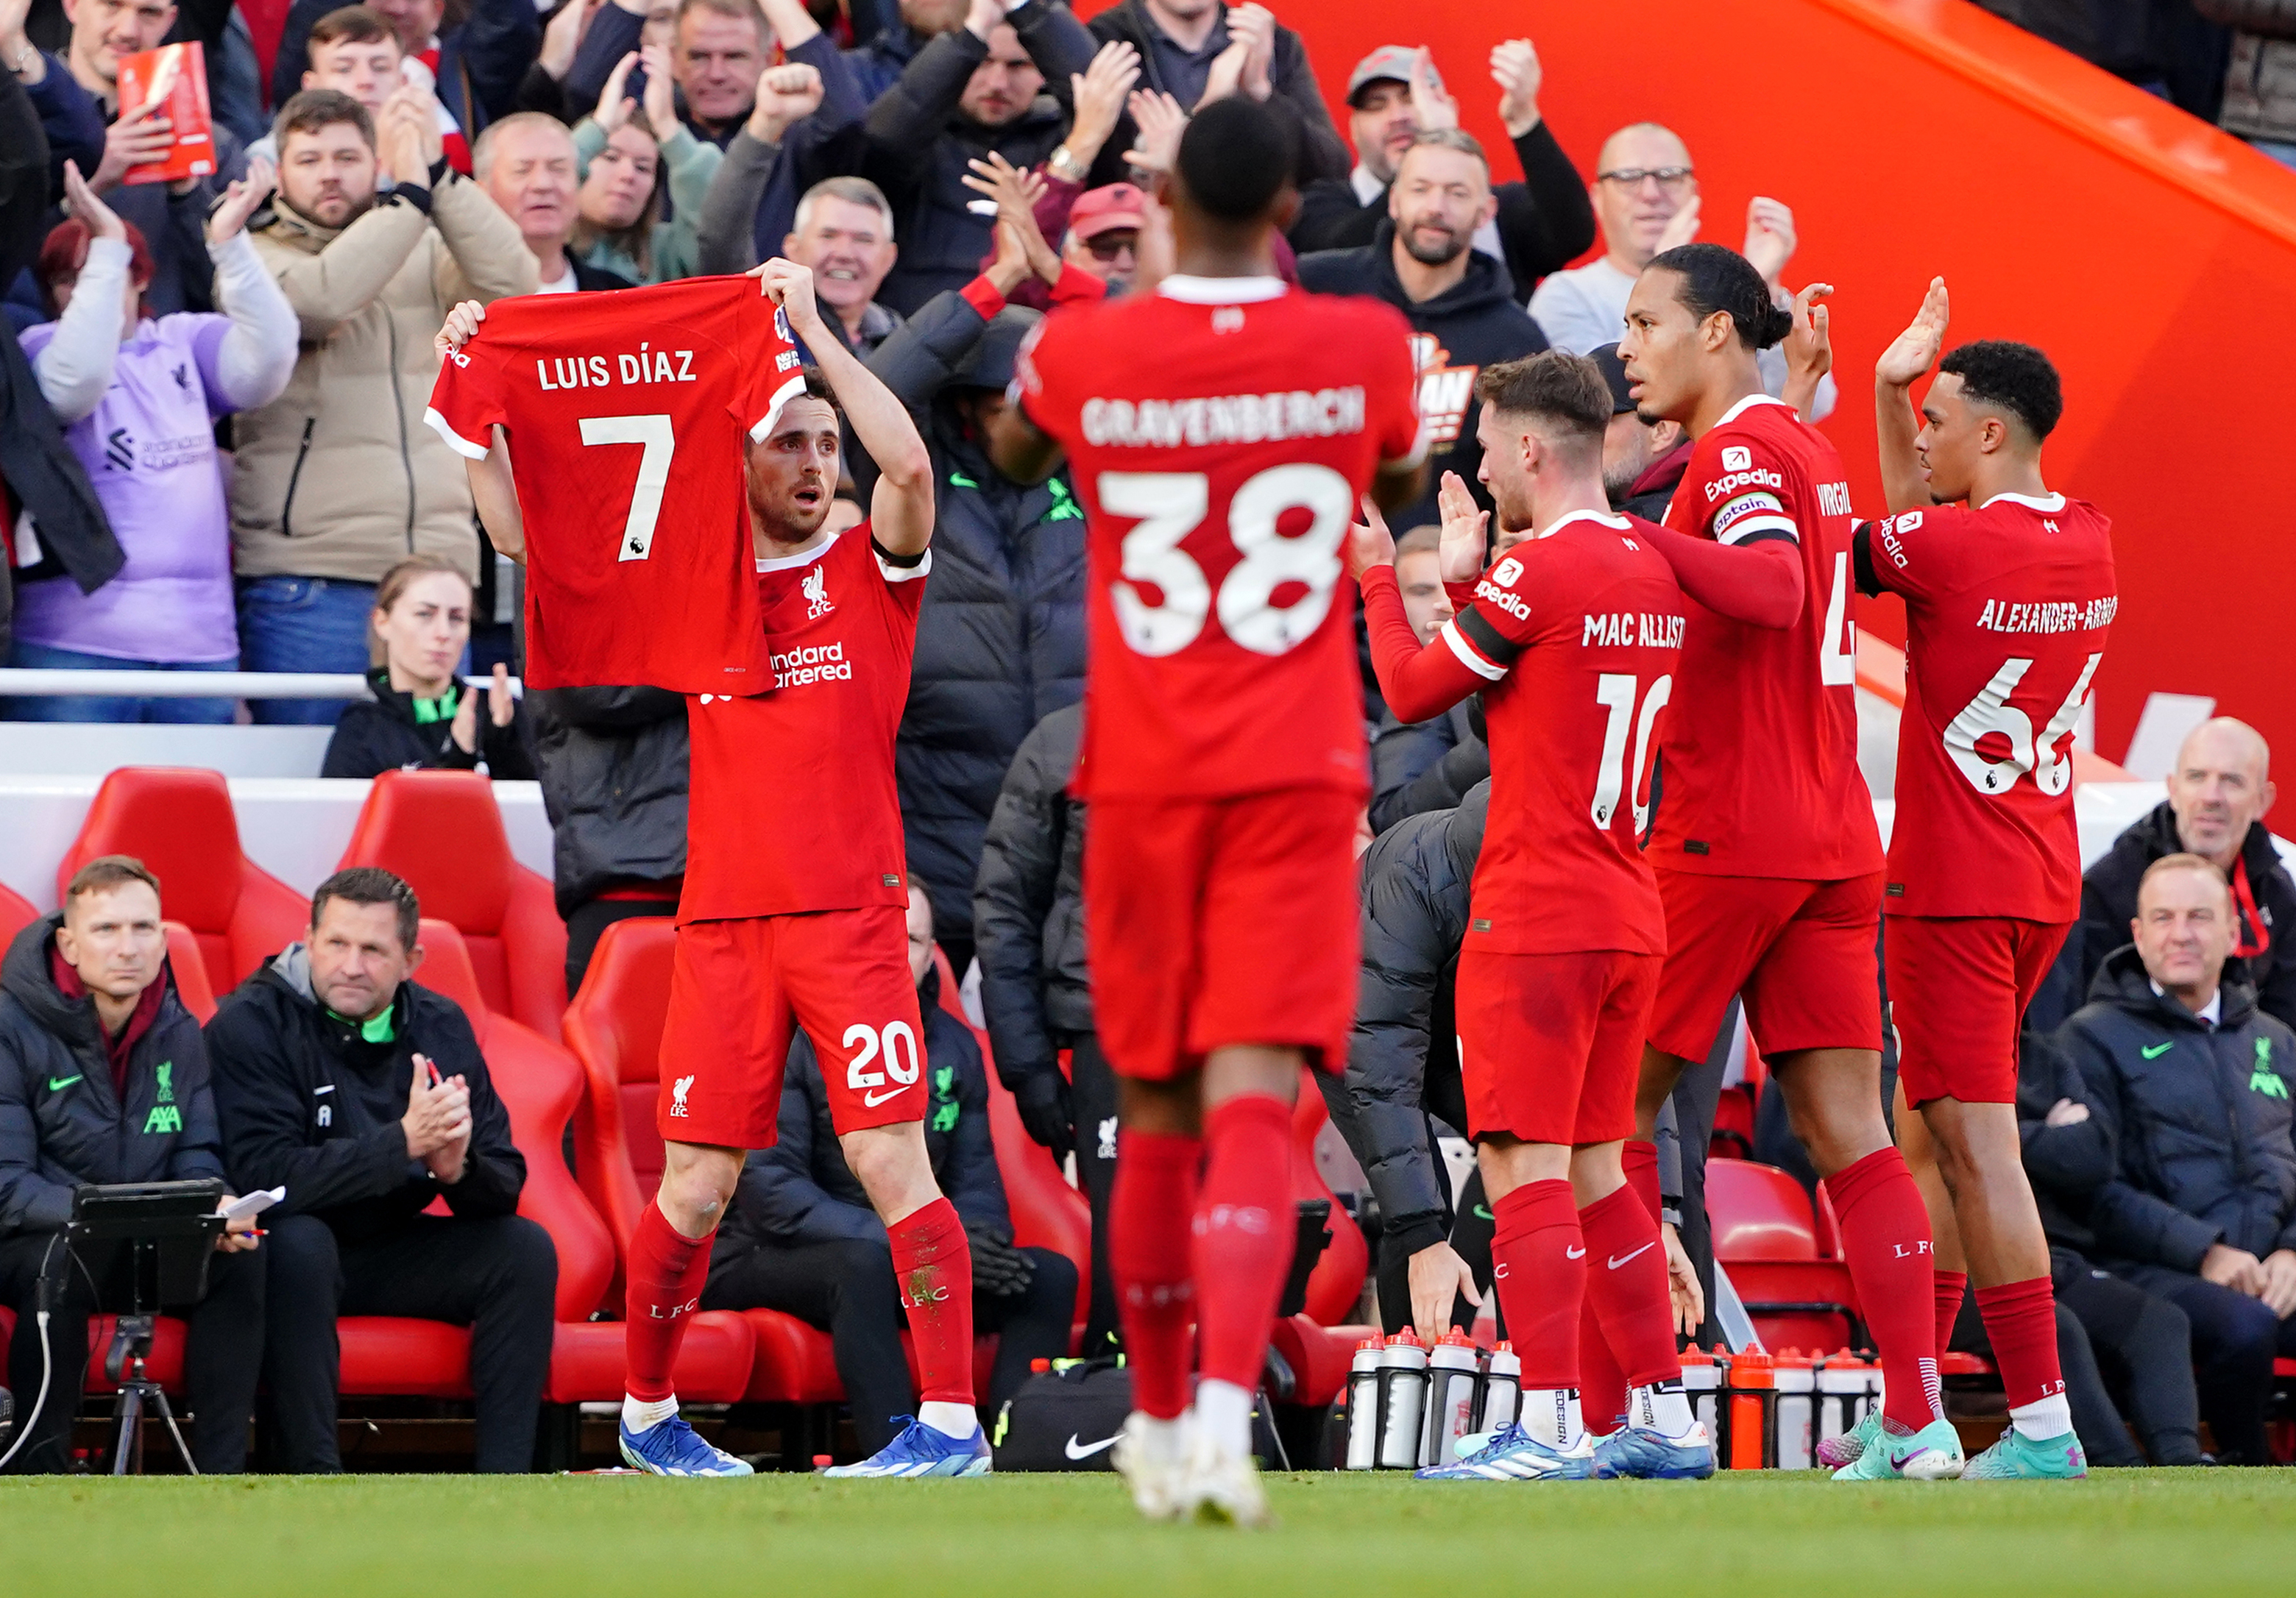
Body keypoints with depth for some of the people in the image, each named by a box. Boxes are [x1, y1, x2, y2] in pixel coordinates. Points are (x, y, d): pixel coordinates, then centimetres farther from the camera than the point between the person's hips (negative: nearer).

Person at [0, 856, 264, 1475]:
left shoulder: (178, 1033, 3)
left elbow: (198, 1161, 4)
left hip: (141, 1249, 5)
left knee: (240, 1258, -21)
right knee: (63, 1258, -38)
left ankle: (220, 1473, -20)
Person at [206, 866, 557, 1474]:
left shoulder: (439, 1026, 0)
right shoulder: (251, 1025, -16)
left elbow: (505, 1185, -3)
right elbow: (268, 1175, -29)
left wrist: (458, 1167, -27)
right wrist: (404, 1141, -33)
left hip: (390, 1251, 5)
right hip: (288, 1260, -5)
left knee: (525, 1250, -14)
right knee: (297, 1241, -37)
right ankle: (314, 1476, -33)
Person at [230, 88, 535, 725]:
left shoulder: (425, 253, 16)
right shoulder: (257, 257, 4)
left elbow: (510, 281, -3)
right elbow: (315, 299, -17)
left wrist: (439, 174, -10)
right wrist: (410, 193, -12)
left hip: (433, 574, 4)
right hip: (310, 579, -4)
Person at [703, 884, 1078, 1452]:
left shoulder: (953, 1047, 9)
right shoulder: (793, 1037, -11)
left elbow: (976, 1185, 11)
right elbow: (771, 1195, -18)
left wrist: (977, 1239, -16)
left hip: (903, 1258, 7)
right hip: (764, 1260, -7)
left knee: (1050, 1275, -12)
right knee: (862, 1263, -39)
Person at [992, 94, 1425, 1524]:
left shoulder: (1081, 354, -5)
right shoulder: (1364, 347, -3)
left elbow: (1010, 460, 19)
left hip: (1145, 775, 1)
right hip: (1297, 775, -1)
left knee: (1156, 1107, 15)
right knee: (1255, 1091, -9)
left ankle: (1159, 1423, 26)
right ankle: (1226, 1417, -28)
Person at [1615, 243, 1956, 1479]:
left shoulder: (1741, 450, -10)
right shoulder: (1809, 447, 18)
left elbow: (1771, 587, -27)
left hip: (1723, 836, -8)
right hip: (1833, 840, 8)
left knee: (1616, 1101, 1)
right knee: (1847, 1131, 3)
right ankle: (1916, 1419, -4)